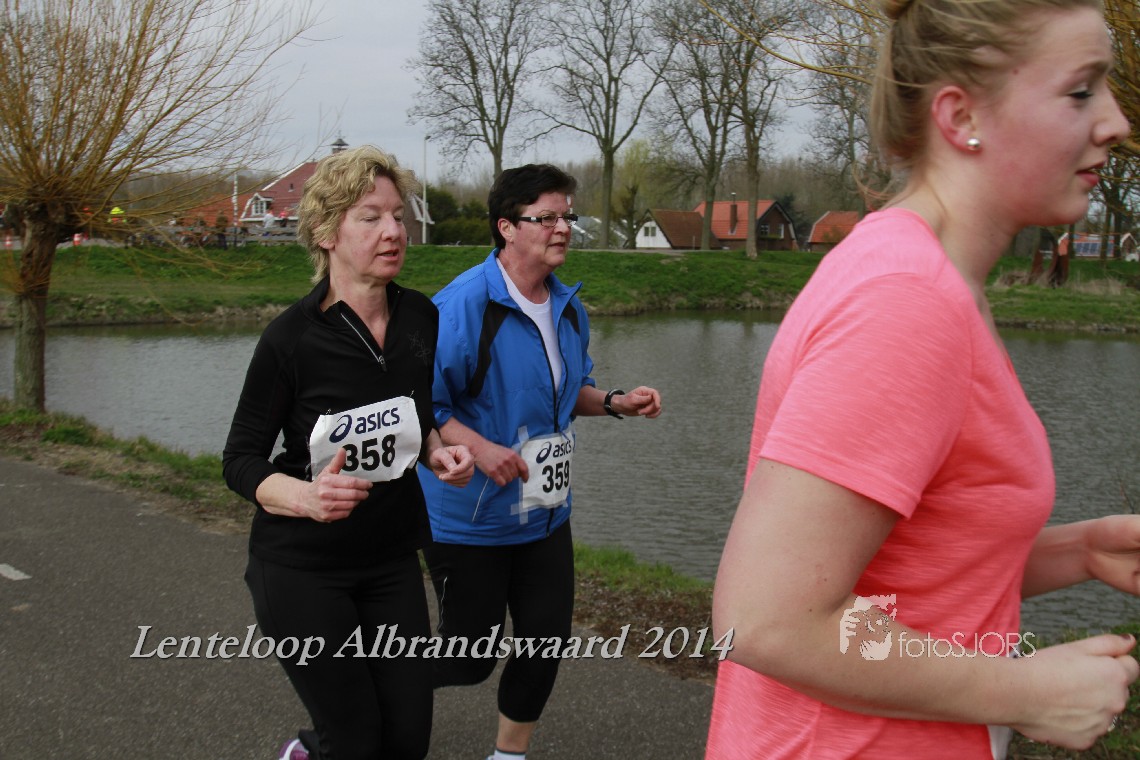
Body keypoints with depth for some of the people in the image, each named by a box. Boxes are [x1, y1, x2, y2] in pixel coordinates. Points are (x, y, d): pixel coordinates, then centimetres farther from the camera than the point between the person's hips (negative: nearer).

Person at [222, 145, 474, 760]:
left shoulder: (421, 317, -2)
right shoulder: (292, 336, -16)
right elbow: (240, 460, -10)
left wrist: (438, 453, -7)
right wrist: (308, 496, -29)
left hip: (392, 559, 5)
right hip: (301, 568, -5)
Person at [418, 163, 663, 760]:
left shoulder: (568, 308, 6)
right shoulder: (462, 305, -20)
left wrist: (615, 402, 2)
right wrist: (478, 448, -31)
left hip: (545, 512, 7)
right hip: (470, 517, -7)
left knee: (546, 640, 11)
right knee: (470, 654, 4)